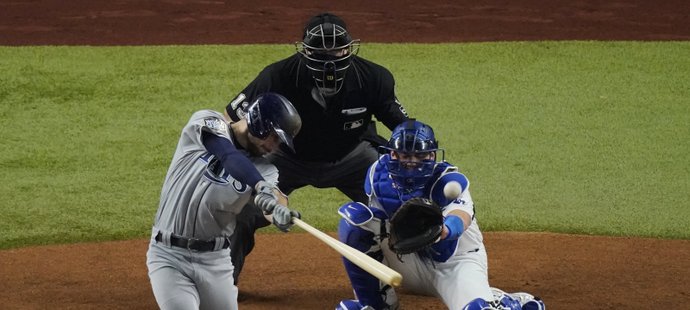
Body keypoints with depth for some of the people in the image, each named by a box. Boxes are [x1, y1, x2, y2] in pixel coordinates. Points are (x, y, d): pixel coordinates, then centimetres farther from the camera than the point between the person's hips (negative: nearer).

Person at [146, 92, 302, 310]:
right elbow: (229, 156, -25)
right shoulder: (207, 123, -5)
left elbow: (274, 196, -18)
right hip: (169, 256, -4)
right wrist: (262, 187, -42)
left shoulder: (264, 170, 4)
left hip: (215, 260, 5)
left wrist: (279, 212, -42)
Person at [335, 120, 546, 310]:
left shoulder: (449, 180, -24)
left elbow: (461, 215, -47)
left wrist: (445, 230, -69)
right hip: (412, 261, 4)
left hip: (455, 261, -4)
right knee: (355, 217, -17)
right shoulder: (379, 173, -10)